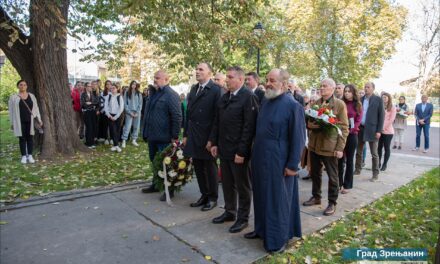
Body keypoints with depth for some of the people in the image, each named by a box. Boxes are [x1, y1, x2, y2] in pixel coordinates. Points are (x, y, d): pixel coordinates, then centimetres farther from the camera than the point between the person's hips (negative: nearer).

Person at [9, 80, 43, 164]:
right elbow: (11, 111, 2)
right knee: (22, 138, 3)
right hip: (20, 122, -2)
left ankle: (30, 155, 13)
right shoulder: (13, 97, 1)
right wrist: (12, 123, -1)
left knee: (30, 138, 5)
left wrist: (39, 119, 6)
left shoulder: (31, 96, 9)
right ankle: (24, 156, 11)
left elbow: (36, 108, 11)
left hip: (30, 121, 2)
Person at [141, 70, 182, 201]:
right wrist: (146, 132, 16)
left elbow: (177, 117, -19)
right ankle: (156, 184, 36)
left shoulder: (171, 95, -14)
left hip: (164, 137, -8)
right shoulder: (152, 93, 13)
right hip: (152, 136, 8)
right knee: (154, 161, 19)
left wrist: (175, 136, -20)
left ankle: (169, 190, 17)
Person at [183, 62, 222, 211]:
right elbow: (189, 113, 13)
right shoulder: (194, 89, 11)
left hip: (207, 137, -6)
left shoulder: (216, 90, -11)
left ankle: (213, 198, 24)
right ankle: (204, 195, 29)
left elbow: (217, 116, -15)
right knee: (198, 167, 13)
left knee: (210, 168, 8)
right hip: (194, 136, 7)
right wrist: (186, 134, 11)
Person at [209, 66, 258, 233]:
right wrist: (214, 143, 10)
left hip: (239, 151, -7)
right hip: (224, 149, 7)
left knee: (242, 186, 8)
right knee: (227, 184, 18)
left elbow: (249, 126, -18)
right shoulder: (224, 97, 11)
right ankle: (230, 212, 35)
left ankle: (243, 218, 24)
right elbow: (217, 122, 15)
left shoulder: (249, 97, -13)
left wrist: (242, 151, -19)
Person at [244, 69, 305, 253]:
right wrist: (255, 153, 14)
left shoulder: (293, 106, -14)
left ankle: (278, 238, 22)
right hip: (261, 158, 7)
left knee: (278, 199, 6)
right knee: (262, 196, 17)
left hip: (278, 161, -7)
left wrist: (292, 164, -15)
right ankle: (262, 229, 35)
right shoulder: (265, 102, 8)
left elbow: (298, 138, -14)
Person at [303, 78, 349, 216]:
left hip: (330, 146, -5)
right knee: (315, 173, 16)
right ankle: (316, 197, 33)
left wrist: (340, 148, -14)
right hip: (314, 144, 5)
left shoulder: (340, 104, -6)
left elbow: (344, 128, -8)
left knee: (332, 176, 7)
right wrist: (309, 124, -8)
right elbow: (308, 121, 17)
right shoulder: (315, 103, 9)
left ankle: (332, 203, 21)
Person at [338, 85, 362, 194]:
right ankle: (339, 183, 13)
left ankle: (347, 185, 14)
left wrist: (350, 130, -16)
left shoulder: (358, 105, 4)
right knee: (340, 159, 3)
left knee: (349, 160, 6)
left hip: (352, 135, -1)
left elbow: (358, 120, -2)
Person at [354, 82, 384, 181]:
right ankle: (357, 170, 24)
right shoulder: (361, 99, 9)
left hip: (372, 129, -4)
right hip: (360, 128, 4)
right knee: (358, 151, 12)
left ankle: (375, 174, 11)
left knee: (374, 153, 3)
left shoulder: (378, 99, -3)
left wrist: (379, 130, -12)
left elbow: (381, 115, -6)